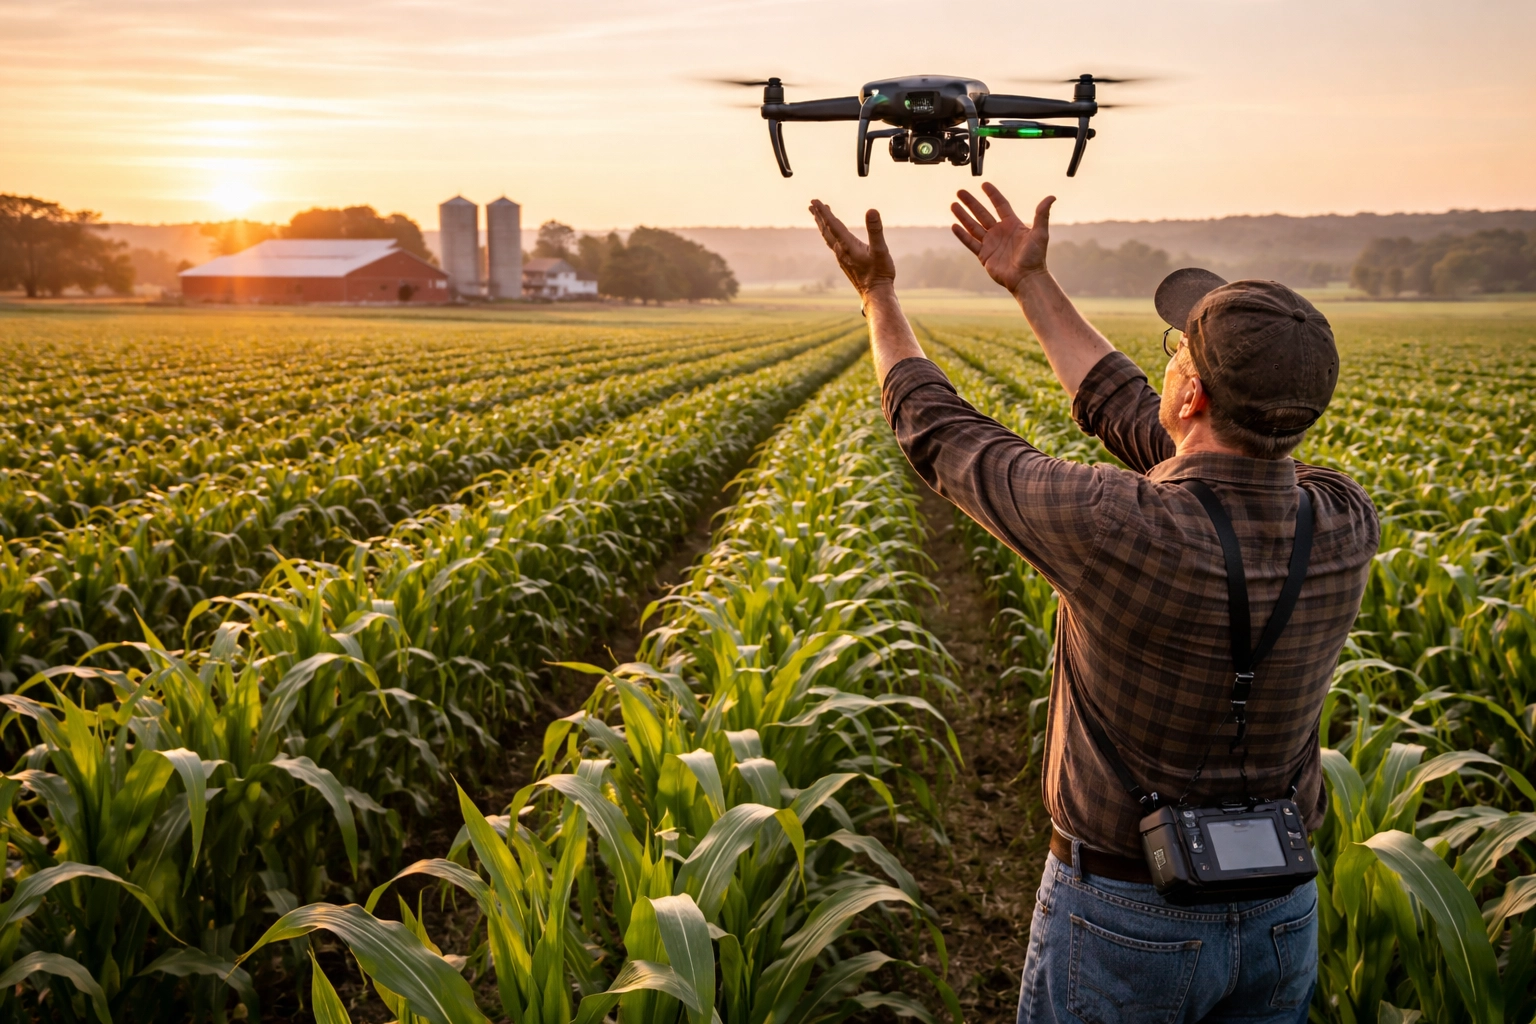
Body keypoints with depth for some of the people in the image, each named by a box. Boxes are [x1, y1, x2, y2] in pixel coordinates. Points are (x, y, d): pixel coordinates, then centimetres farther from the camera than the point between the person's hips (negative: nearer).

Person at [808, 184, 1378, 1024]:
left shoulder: (1116, 531, -30)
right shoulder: (1349, 528, -11)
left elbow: (943, 438, -12)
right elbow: (1133, 420, 1)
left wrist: (879, 297, 4)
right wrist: (1032, 285, 9)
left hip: (1122, 918, -5)